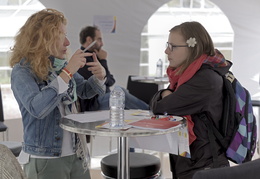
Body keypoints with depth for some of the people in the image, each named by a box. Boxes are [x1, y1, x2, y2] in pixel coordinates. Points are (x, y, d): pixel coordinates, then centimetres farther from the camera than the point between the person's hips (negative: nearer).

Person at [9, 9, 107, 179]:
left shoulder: (61, 65, 4)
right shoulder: (22, 71, -13)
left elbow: (85, 91, 18)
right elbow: (37, 109, -29)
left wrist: (99, 76, -3)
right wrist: (67, 73, -28)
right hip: (45, 159, -6)